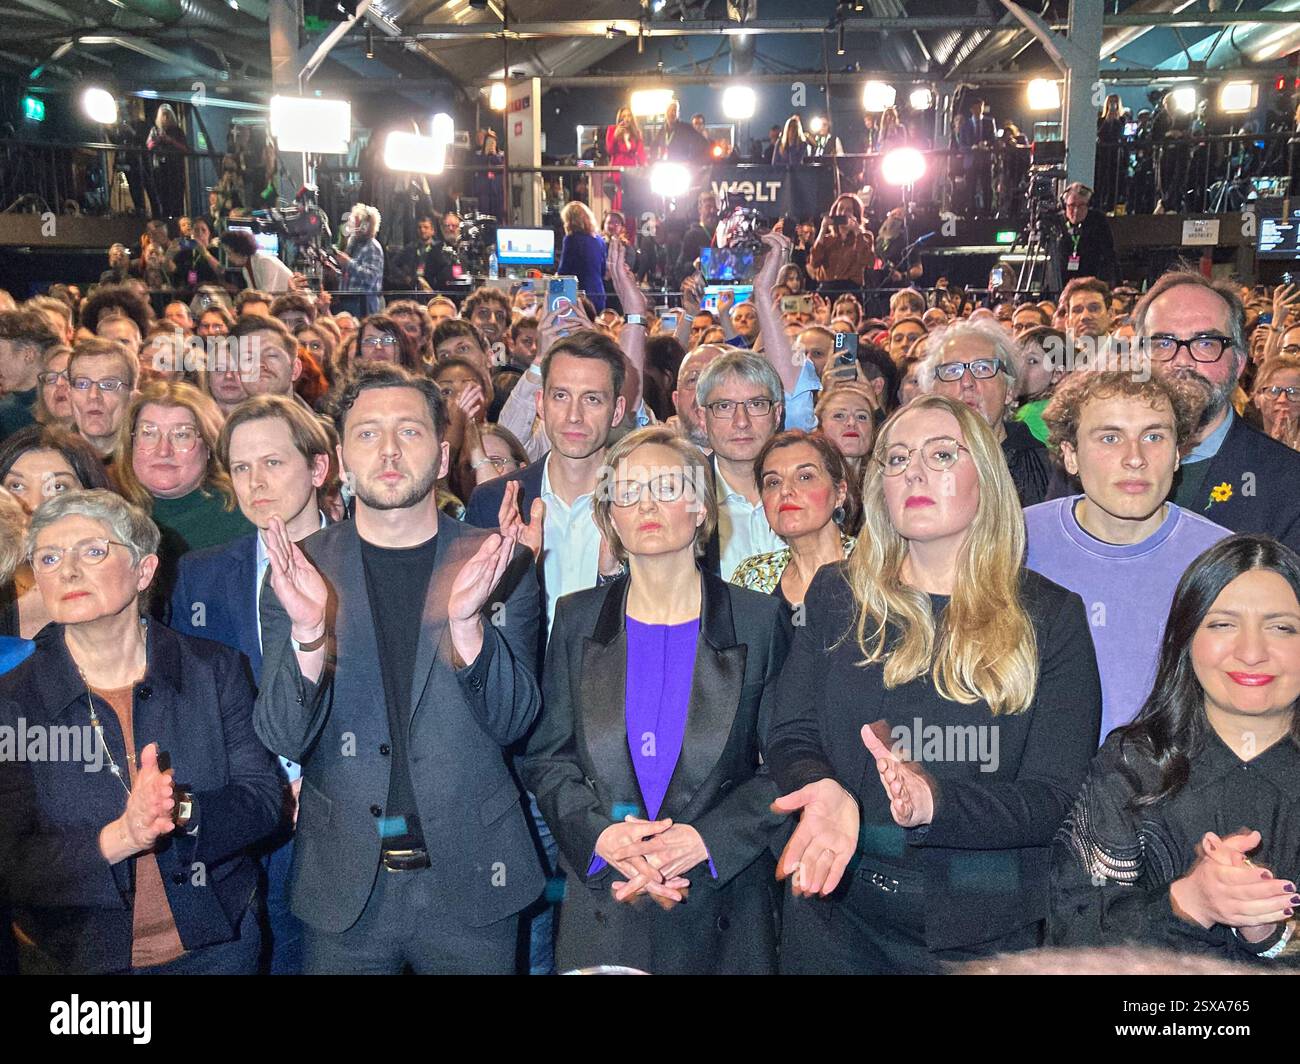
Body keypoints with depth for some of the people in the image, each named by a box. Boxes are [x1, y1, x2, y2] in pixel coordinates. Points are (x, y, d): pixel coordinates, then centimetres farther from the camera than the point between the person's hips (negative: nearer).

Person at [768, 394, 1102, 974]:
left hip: (983, 932, -1)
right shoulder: (836, 594, 1)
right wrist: (828, 794, -26)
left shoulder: (1051, 616, -3)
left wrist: (932, 802, -29)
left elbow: (1051, 797, -10)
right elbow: (789, 738, -3)